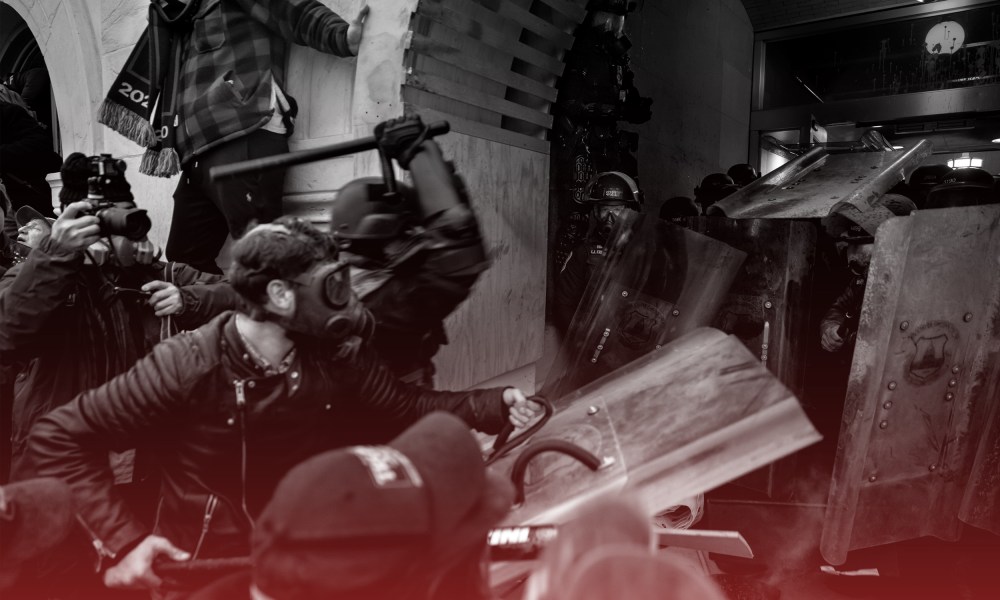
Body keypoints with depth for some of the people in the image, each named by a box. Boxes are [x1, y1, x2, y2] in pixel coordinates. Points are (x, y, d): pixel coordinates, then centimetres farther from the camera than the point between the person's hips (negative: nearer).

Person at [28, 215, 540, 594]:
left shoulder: (337, 355, -9)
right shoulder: (187, 366, -23)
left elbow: (408, 406, 3)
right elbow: (57, 437, -16)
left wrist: (498, 404, -11)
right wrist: (123, 540, -22)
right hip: (202, 571, -4)